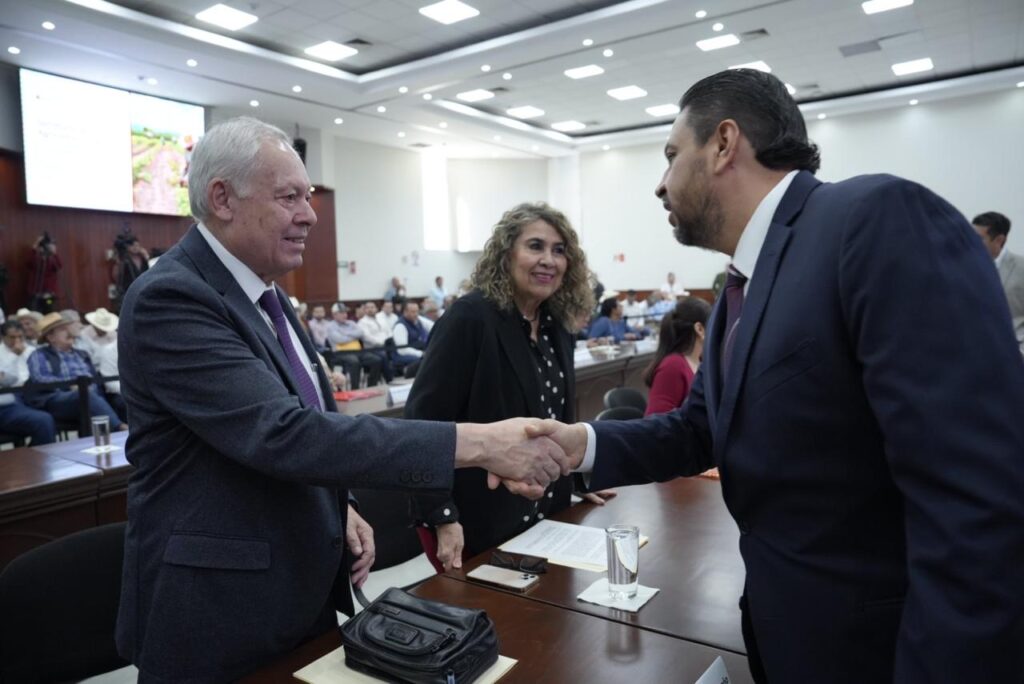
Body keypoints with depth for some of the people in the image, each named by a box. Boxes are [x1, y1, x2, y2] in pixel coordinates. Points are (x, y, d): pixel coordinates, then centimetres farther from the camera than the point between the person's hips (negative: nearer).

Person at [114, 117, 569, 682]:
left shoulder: (260, 291, 6)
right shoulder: (170, 298, -22)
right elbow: (282, 434, -34)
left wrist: (336, 507, 1)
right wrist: (473, 443, -35)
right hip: (218, 612, -8)